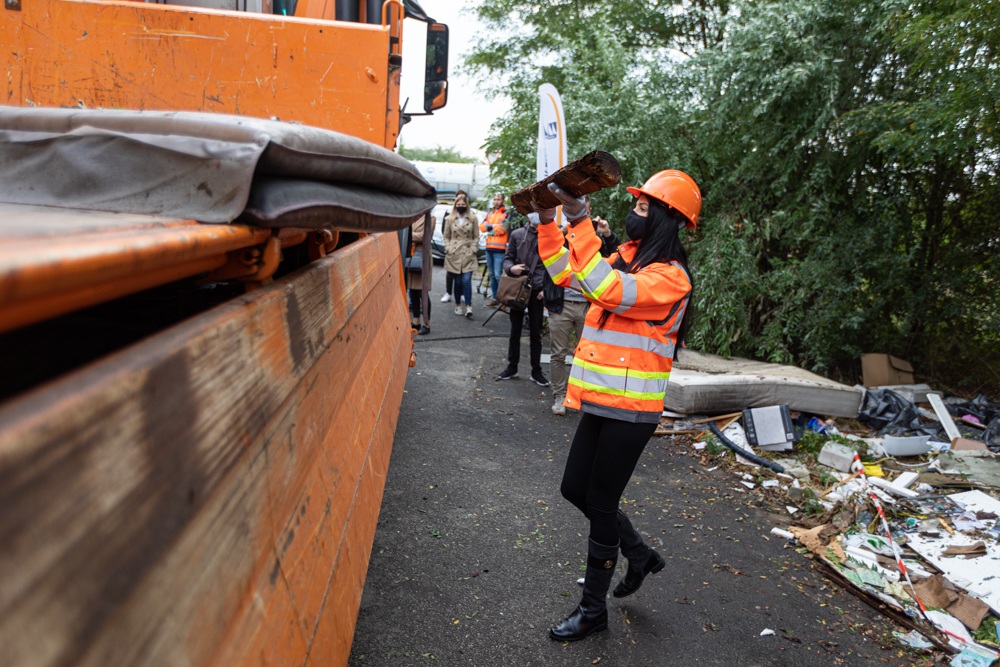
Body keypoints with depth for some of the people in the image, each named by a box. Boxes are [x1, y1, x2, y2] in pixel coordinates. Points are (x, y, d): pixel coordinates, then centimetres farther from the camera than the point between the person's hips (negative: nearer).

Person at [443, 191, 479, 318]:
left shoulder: (473, 219, 6)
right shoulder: (450, 219, 8)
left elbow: (476, 237, 9)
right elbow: (446, 236, 12)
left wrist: (472, 250, -1)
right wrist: (448, 249, 0)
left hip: (468, 254, -1)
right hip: (454, 254, 1)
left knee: (466, 280, -10)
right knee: (458, 281, 3)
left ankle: (468, 307, -12)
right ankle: (457, 305, 16)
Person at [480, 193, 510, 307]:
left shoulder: (506, 214, 0)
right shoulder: (490, 214, 20)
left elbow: (502, 229, -14)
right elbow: (482, 227, 7)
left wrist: (489, 227, -2)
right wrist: (494, 226, -8)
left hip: (500, 249, -7)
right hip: (489, 248, 7)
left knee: (498, 275, -12)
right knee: (492, 275, 9)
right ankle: (495, 299, 16)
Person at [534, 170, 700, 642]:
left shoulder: (669, 277, -16)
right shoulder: (627, 259, 10)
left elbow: (608, 290, -32)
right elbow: (565, 273, 17)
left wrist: (581, 224, -32)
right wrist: (548, 222, 7)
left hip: (631, 409, -8)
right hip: (601, 403, 8)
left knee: (601, 504, 1)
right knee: (575, 489, 15)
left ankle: (593, 609, 20)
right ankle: (640, 555, 38)